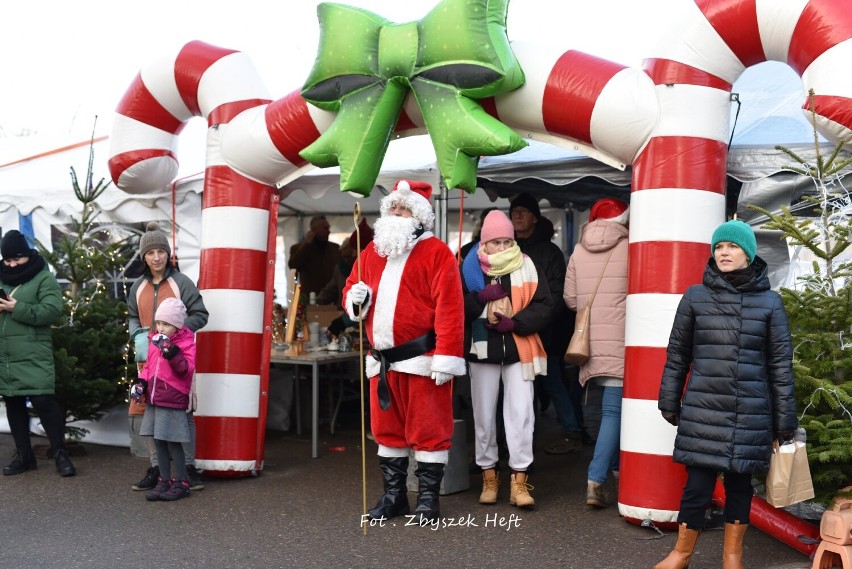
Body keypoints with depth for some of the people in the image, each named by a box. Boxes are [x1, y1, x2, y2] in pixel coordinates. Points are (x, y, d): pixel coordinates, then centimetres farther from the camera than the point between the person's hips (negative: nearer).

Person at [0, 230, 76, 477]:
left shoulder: (44, 278, -1)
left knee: (44, 401, -10)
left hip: (33, 355, -6)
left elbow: (52, 310, -14)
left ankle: (59, 453, 2)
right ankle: (23, 455, 21)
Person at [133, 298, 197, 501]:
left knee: (173, 443, -3)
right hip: (154, 400, 7)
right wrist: (141, 381, 6)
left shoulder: (186, 343, -9)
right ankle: (164, 481, 22)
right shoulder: (155, 342, 11)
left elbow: (187, 369, -20)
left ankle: (181, 483, 8)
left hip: (173, 402, -7)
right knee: (159, 443, 12)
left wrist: (173, 354, -33)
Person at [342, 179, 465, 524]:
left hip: (421, 361, -6)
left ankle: (428, 499, 13)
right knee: (386, 428, 14)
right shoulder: (372, 251, 15)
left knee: (428, 430, 2)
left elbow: (449, 308, -13)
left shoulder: (436, 252, -5)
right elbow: (352, 288, 23)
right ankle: (393, 496, 26)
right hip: (381, 361, 6)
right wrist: (354, 298, -3)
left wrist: (445, 359, -18)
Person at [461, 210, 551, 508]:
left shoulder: (527, 266, 2)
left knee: (521, 414, -6)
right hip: (482, 350, 1)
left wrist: (514, 323, -16)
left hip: (519, 351, -1)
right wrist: (481, 298, -20)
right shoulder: (469, 268, 1)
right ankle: (489, 477, 23)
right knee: (484, 416, 9)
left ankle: (519, 481, 1)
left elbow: (544, 306, -4)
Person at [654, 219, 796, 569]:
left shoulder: (769, 302, 2)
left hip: (750, 412, 1)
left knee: (740, 481, 9)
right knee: (698, 482, -1)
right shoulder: (695, 297, 2)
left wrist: (785, 419, 3)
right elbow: (677, 354, 7)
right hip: (702, 409, 0)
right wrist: (669, 402, 6)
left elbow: (780, 363, 4)